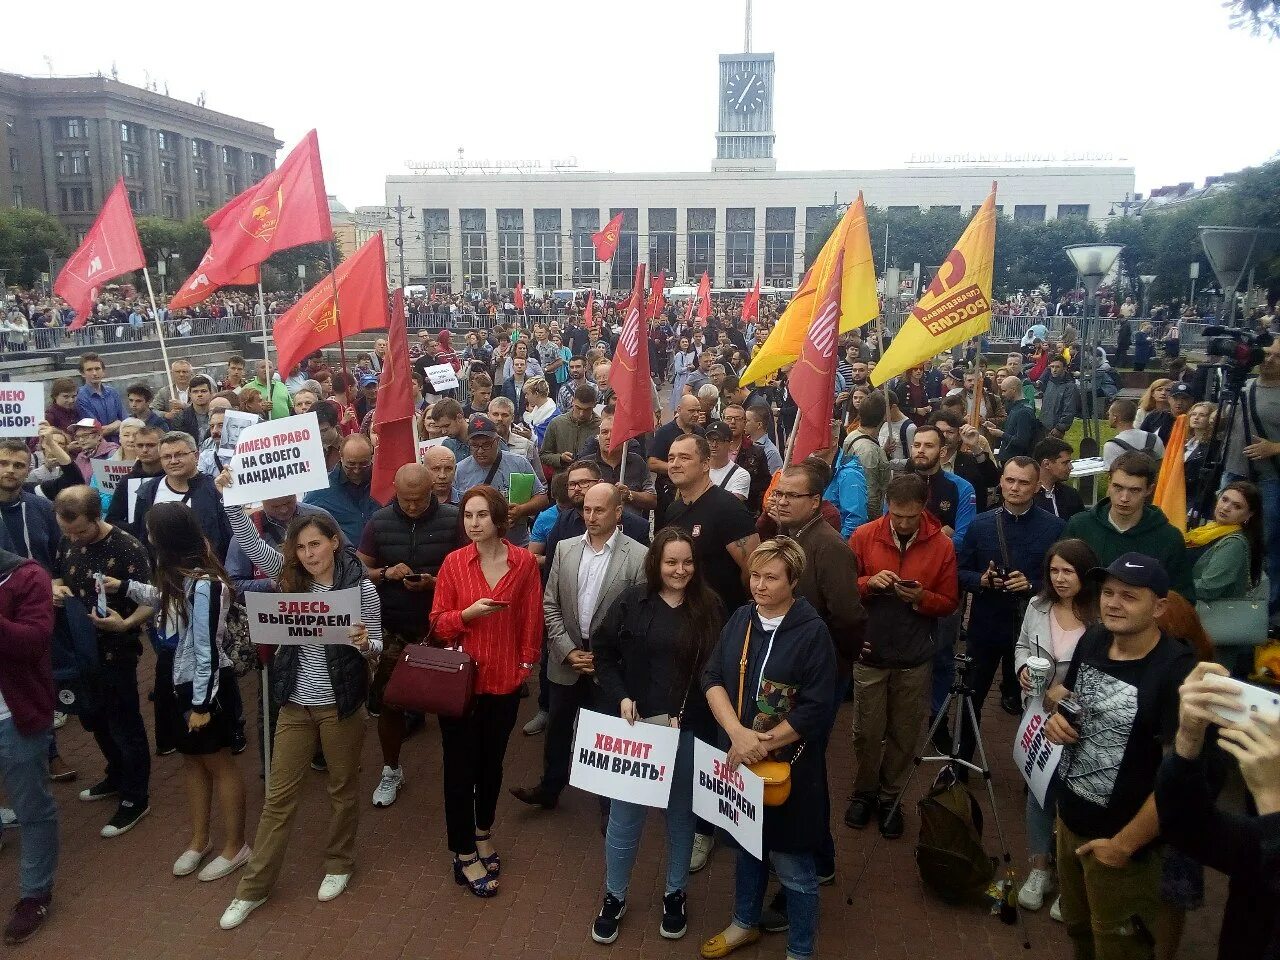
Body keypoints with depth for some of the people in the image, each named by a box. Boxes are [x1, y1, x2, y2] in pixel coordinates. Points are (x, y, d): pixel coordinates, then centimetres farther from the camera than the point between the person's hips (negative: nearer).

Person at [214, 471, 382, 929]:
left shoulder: (361, 587, -12)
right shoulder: (290, 577, -2)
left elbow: (376, 648, -7)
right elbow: (250, 543, -3)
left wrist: (365, 643, -29)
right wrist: (230, 497, -12)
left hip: (341, 704, -3)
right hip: (295, 703, 3)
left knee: (343, 788, 15)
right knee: (279, 794, 12)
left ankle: (339, 864, 36)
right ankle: (254, 886, 23)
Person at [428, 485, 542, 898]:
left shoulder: (524, 562, -6)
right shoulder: (453, 562, -7)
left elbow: (531, 617, 2)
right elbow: (438, 622, -4)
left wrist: (527, 661, -1)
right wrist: (468, 613, -21)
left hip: (505, 679, 1)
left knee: (492, 761, 19)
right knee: (460, 766, 8)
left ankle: (483, 832, 43)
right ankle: (464, 855, 23)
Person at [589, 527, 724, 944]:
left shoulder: (709, 608, -4)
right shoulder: (633, 600, -6)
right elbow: (602, 650, 2)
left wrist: (687, 714, -11)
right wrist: (620, 697, -9)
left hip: (688, 727, 1)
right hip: (636, 723, 0)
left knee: (681, 811, 15)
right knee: (625, 812, 9)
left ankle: (675, 894, 36)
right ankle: (614, 895, 29)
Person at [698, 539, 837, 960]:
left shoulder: (813, 632, -15)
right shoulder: (741, 619, 0)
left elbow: (817, 709, -18)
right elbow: (712, 677, -6)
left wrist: (763, 745, -18)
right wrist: (737, 733, -20)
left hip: (787, 765, -5)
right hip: (739, 759, 5)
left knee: (790, 861, 7)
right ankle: (745, 923, 46)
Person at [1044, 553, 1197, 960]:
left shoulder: (1178, 672, -24)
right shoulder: (1091, 640, -3)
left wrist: (1124, 845, -16)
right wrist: (1057, 714, -8)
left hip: (1121, 840, -6)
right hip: (1069, 819, 6)